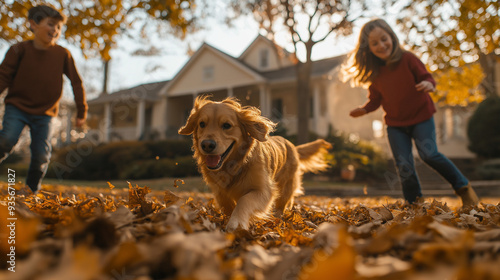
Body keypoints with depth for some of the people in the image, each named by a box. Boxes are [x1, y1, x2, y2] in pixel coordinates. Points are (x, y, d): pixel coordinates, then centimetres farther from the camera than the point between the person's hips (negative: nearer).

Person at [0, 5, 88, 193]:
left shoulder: (63, 54, -3)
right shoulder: (20, 49, -4)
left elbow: (76, 83, 3)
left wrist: (81, 112, 3)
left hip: (44, 113, 0)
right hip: (17, 107, 0)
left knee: (41, 155, -5)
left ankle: (31, 191, 17)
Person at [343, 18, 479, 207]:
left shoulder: (407, 59, -9)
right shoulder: (374, 72, -1)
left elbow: (425, 77, -7)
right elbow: (375, 99, 5)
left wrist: (429, 84, -30)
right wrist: (364, 109, -14)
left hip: (420, 116, -3)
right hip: (395, 123, 3)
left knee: (428, 153, -19)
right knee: (403, 165, -2)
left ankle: (463, 187, 5)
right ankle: (414, 204, 16)